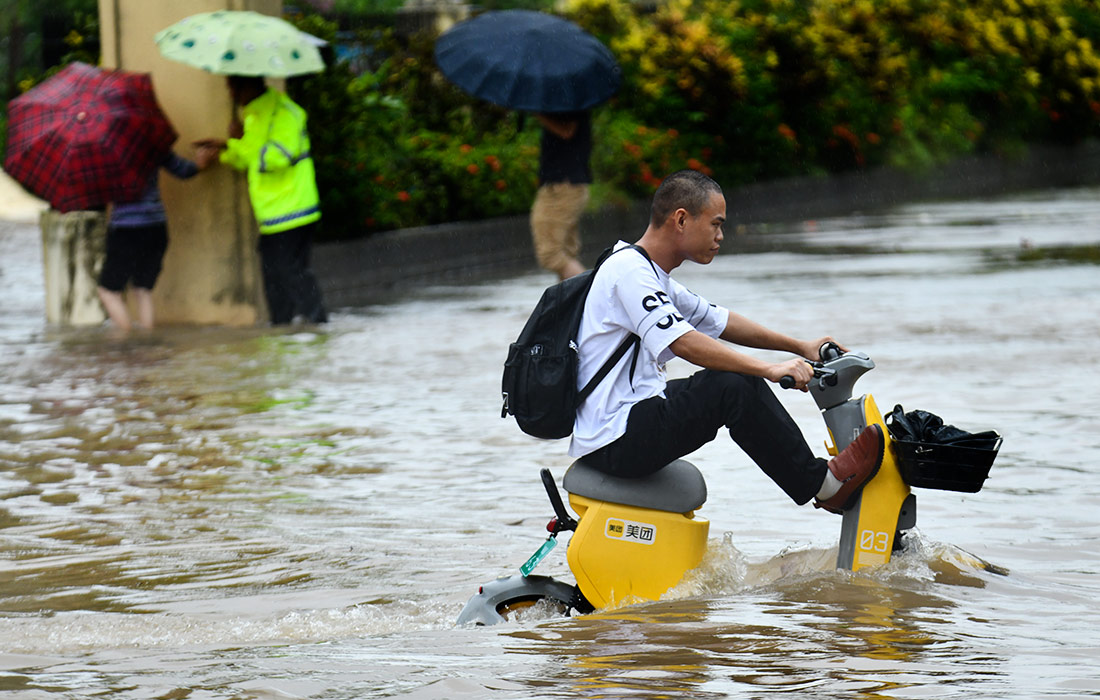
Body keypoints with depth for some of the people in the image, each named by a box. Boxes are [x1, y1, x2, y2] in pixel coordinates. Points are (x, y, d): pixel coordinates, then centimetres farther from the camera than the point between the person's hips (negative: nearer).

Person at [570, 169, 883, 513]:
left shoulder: (654, 277, 16)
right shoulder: (628, 269, -17)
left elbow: (719, 321, 26)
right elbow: (682, 342, -28)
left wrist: (799, 347, 23)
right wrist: (769, 369, -30)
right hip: (615, 443, -11)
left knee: (744, 378, 12)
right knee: (733, 388, -22)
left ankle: (816, 475, 11)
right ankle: (819, 483, -11)